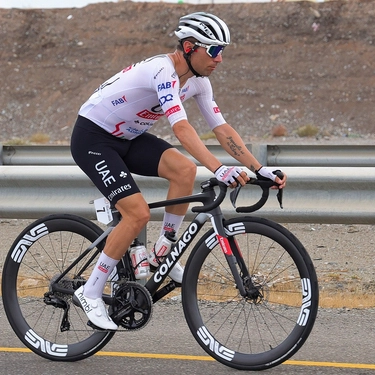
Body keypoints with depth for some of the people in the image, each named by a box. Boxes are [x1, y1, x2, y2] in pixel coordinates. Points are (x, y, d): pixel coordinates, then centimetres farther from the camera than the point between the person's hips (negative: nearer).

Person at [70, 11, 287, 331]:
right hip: (92, 138, -8)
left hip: (128, 137, 8)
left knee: (185, 169, -17)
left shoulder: (198, 81, -2)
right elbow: (182, 128, -41)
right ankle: (90, 294, -8)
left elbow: (222, 129, -1)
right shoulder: (163, 71, -29)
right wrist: (219, 170, -51)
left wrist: (260, 169, -10)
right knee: (138, 213, -20)